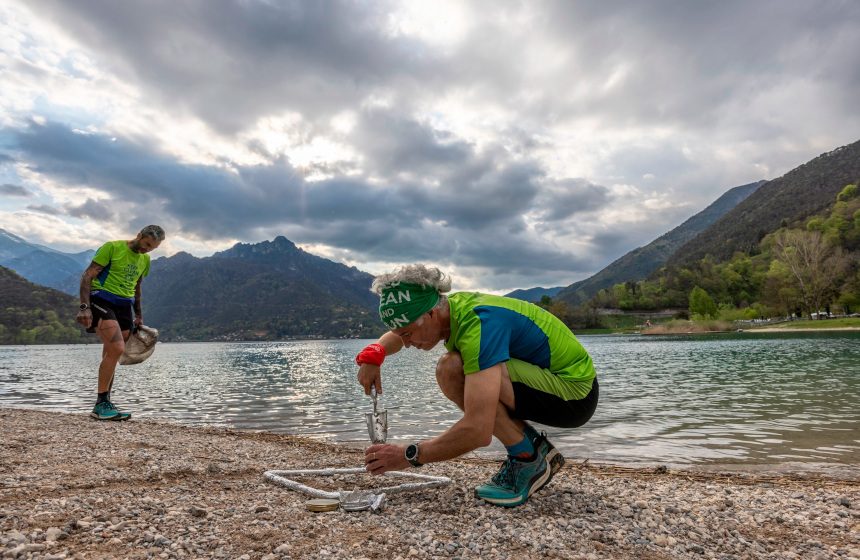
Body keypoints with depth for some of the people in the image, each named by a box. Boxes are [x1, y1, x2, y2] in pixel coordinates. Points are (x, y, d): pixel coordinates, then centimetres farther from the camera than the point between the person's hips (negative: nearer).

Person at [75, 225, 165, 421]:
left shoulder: (145, 260, 15)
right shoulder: (112, 247, -6)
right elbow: (87, 276, -9)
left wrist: (138, 315, 25)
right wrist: (84, 306, -19)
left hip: (125, 306, 7)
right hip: (102, 300, -7)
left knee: (111, 355, 6)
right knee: (117, 349, -20)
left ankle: (104, 404, 13)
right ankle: (101, 404, -10)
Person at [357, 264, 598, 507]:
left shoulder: (478, 325, -30)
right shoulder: (449, 306, -3)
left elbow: (478, 431, -35)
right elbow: (397, 333, 17)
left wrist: (409, 455, -23)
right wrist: (373, 355, -6)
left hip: (577, 391, -9)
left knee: (452, 370, -25)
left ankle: (527, 461, -7)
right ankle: (538, 449, 6)